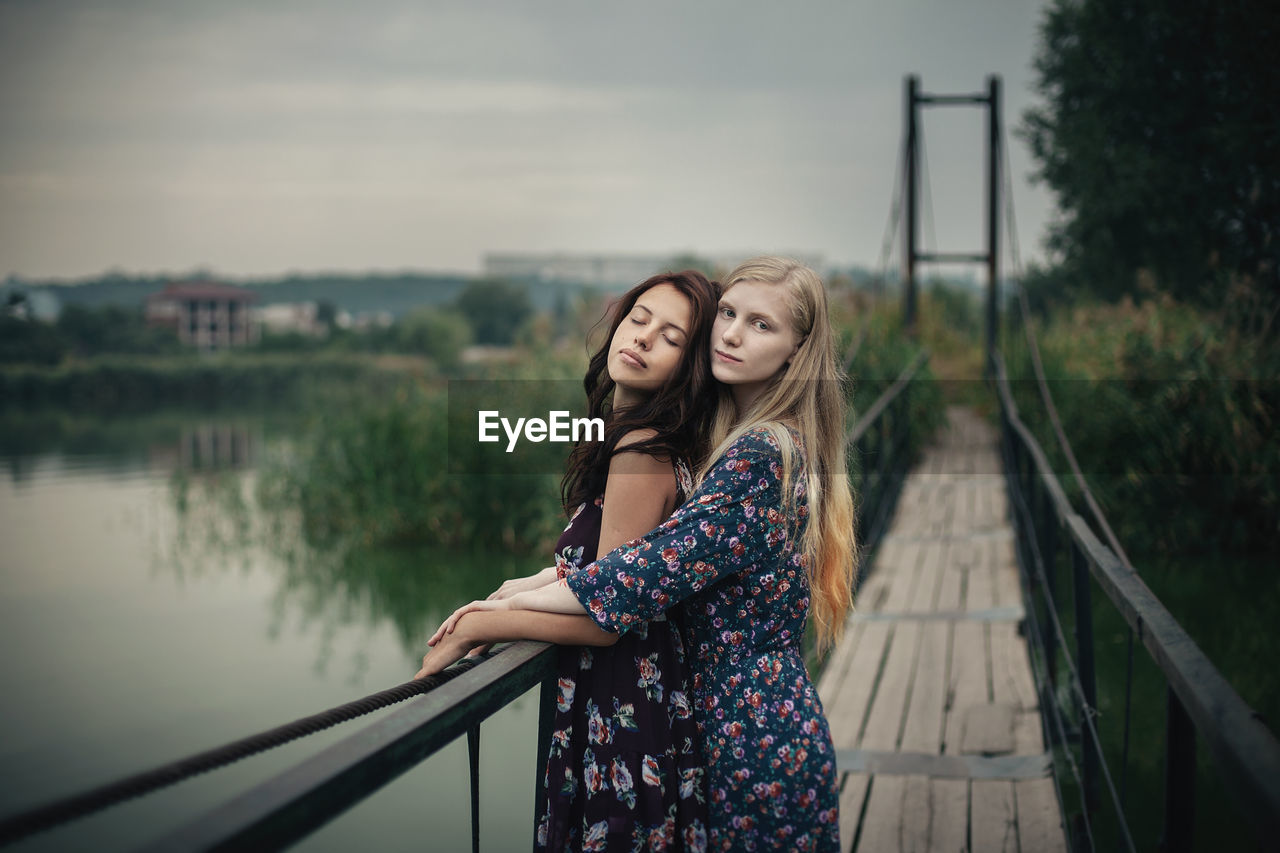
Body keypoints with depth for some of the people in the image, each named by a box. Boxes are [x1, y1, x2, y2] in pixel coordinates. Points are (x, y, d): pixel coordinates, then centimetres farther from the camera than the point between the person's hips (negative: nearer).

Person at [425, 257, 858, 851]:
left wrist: (515, 603, -15)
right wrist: (549, 573, 5)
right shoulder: (787, 445, 11)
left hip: (754, 739, -9)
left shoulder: (758, 455, -19)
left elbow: (656, 571, -24)